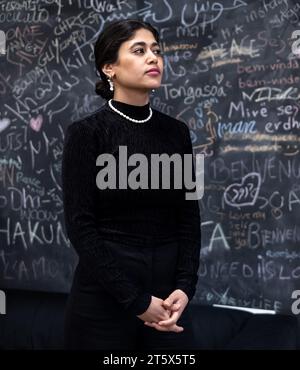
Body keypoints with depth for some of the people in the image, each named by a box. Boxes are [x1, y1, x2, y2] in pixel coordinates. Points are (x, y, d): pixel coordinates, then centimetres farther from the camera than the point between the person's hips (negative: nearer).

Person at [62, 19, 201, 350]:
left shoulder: (176, 132, 7)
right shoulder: (86, 133, -9)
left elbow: (189, 217, 7)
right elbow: (80, 226, -13)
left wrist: (184, 287, -6)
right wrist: (135, 301, -14)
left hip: (167, 290, 5)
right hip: (105, 296, -4)